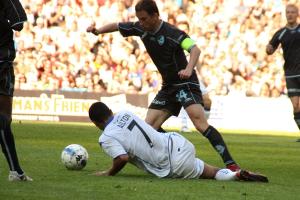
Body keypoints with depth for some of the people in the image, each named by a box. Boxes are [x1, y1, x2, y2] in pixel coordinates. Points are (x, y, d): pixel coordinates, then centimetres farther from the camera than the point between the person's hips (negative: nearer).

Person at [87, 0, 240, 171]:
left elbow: (195, 49, -33)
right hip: (168, 86, 8)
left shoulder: (171, 32, -21)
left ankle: (230, 164, -26)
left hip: (186, 83, -8)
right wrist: (98, 30, -4)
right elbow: (116, 26, 14)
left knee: (200, 123, -24)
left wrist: (188, 69, -51)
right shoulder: (140, 29, 0)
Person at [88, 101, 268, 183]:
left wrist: (109, 174, -2)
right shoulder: (124, 114, 14)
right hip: (176, 141, 6)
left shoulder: (106, 138, -6)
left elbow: (123, 158, -19)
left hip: (175, 166, -6)